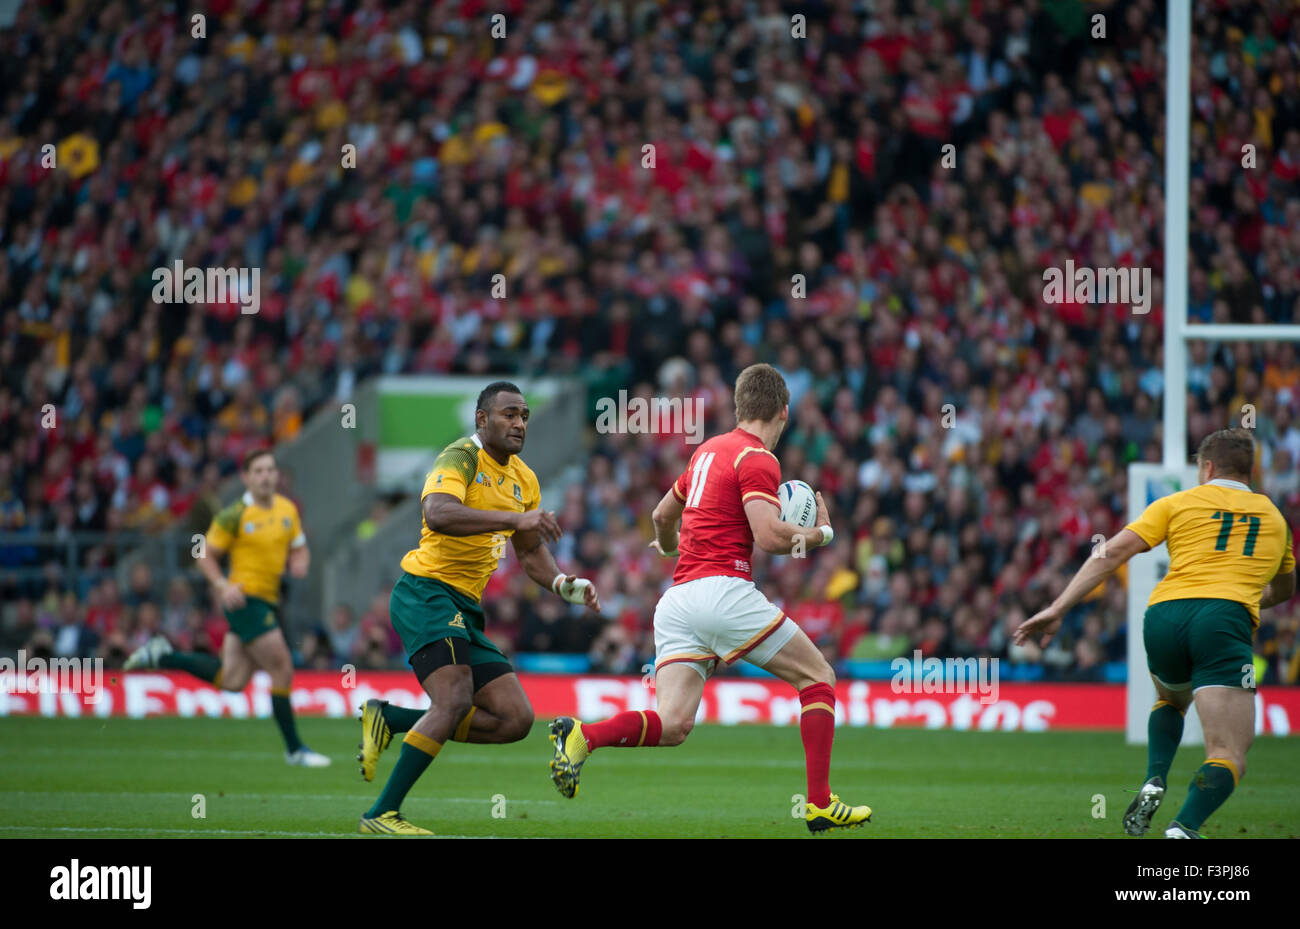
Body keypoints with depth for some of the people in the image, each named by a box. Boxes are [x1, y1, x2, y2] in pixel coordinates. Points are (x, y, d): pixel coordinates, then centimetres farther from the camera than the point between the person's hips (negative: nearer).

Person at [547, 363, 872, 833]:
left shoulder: (709, 450, 21)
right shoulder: (757, 459, -4)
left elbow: (663, 515, 35)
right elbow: (769, 536, -16)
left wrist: (669, 545, 57)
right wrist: (819, 533, 3)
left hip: (675, 597, 7)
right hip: (724, 589, -7)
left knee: (673, 725, -2)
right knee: (818, 676, 8)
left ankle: (583, 735, -26)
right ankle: (819, 803, 1)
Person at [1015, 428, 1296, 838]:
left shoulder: (1177, 504, 18)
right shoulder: (1274, 516, 26)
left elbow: (1113, 552, 8)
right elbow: (1284, 589, 43)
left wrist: (1057, 610, 7)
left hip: (1164, 616, 2)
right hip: (1226, 621, -2)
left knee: (1171, 701, 35)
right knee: (1228, 757, -7)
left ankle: (1153, 784, 11)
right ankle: (1183, 829, -33)